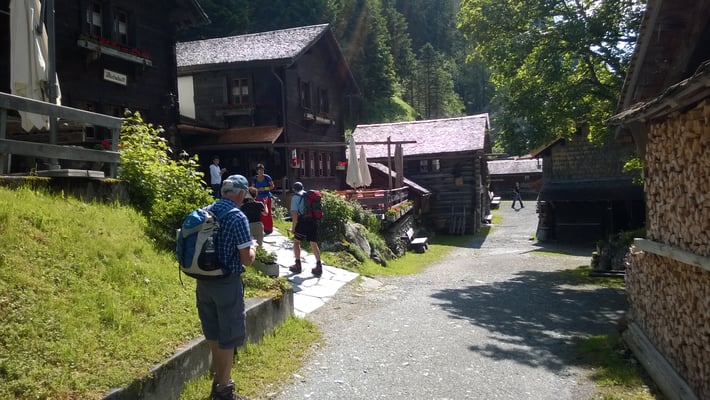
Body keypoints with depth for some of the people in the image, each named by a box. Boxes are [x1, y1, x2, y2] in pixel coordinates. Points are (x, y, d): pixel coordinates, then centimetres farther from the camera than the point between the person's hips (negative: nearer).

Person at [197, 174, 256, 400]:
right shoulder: (238, 217, -16)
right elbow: (247, 260, -16)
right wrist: (253, 247, 4)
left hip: (204, 282, 7)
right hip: (227, 284, -7)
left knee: (213, 334, 20)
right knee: (228, 337, 7)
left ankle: (218, 382, 35)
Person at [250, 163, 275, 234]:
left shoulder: (267, 177, -5)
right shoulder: (254, 179, 3)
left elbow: (272, 186, -1)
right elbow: (253, 188, 10)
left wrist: (264, 188, -14)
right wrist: (257, 189, -11)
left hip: (267, 197, -2)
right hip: (258, 198, 2)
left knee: (267, 213, -3)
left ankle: (268, 228, 3)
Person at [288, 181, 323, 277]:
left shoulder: (295, 197, -2)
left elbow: (294, 213, -9)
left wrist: (293, 228, -3)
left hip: (303, 222, -5)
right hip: (313, 222, 5)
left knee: (296, 242, 12)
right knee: (314, 244, 11)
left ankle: (298, 266, 13)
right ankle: (319, 267, 9)